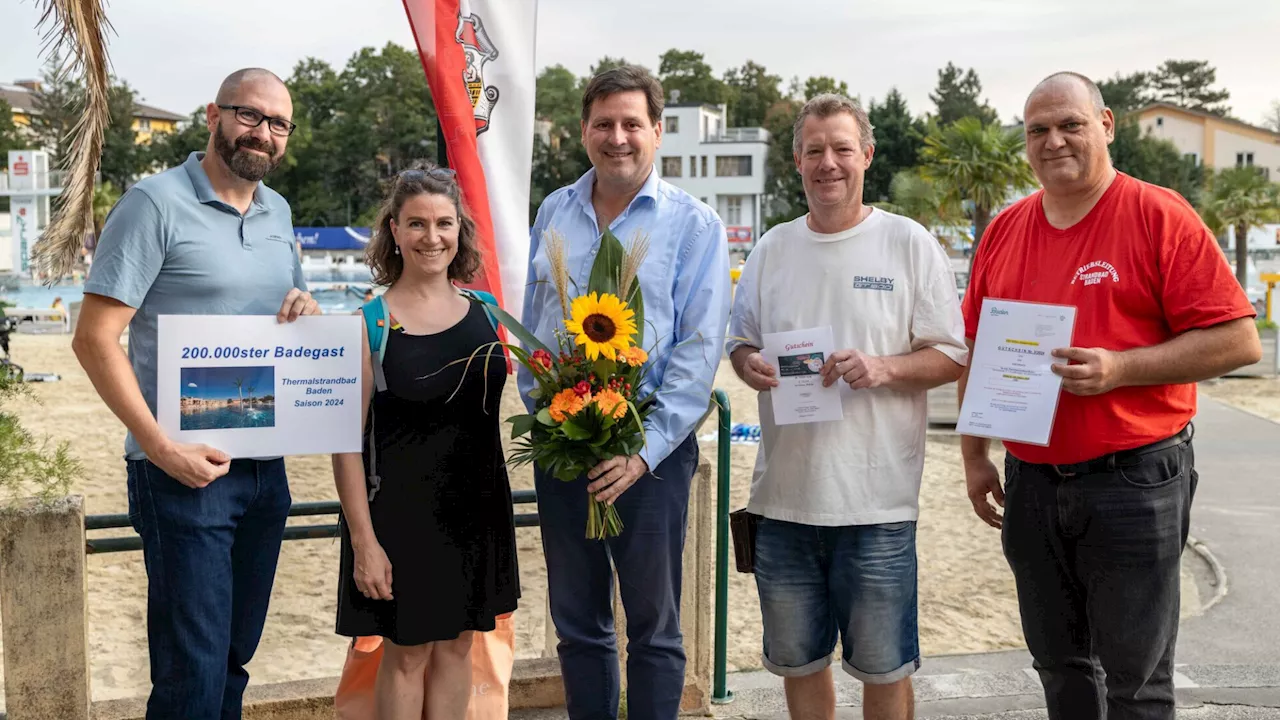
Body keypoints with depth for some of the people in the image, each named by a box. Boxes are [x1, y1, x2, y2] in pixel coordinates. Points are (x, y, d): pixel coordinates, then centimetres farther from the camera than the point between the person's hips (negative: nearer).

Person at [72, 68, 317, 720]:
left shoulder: (277, 211, 12)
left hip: (265, 466, 7)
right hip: (184, 469, -7)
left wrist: (304, 309, 0)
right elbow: (94, 338, -13)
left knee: (235, 655, 16)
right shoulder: (156, 203, -9)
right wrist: (163, 448, -20)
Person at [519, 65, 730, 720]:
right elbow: (529, 327, 16)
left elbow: (699, 350, -9)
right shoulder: (553, 213, 10)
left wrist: (644, 450, -16)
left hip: (650, 450, -4)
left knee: (653, 628, 6)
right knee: (576, 621, 13)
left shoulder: (694, 224, -3)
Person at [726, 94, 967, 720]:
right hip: (783, 496, 4)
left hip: (877, 500, -3)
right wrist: (749, 364, -6)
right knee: (796, 658, 15)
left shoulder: (909, 244, -1)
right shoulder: (772, 248, 10)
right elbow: (739, 341, 18)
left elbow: (952, 359, -1)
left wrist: (884, 368, -19)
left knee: (884, 664, 7)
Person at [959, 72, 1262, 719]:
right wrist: (974, 456, 11)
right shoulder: (1004, 231, 8)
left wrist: (1119, 368, -21)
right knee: (1058, 665, 17)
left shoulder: (1160, 216, -7)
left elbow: (1237, 340, -12)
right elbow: (974, 350, 16)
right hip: (1031, 482, 5)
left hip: (1133, 480, -5)